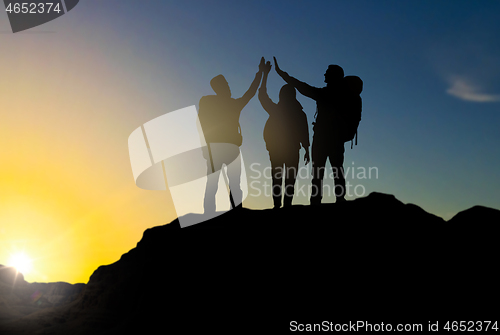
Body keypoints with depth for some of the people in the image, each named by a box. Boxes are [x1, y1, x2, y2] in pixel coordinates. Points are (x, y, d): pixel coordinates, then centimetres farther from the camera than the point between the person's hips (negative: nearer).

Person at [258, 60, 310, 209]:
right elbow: (304, 135, -2)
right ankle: (287, 204, -4)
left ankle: (277, 205, 3)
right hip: (292, 150, -1)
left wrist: (265, 74, 15)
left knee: (276, 178, 9)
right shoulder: (300, 114, -6)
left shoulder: (275, 110, -3)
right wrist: (307, 151, 9)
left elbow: (262, 95, 10)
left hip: (275, 150, 1)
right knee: (290, 179, 3)